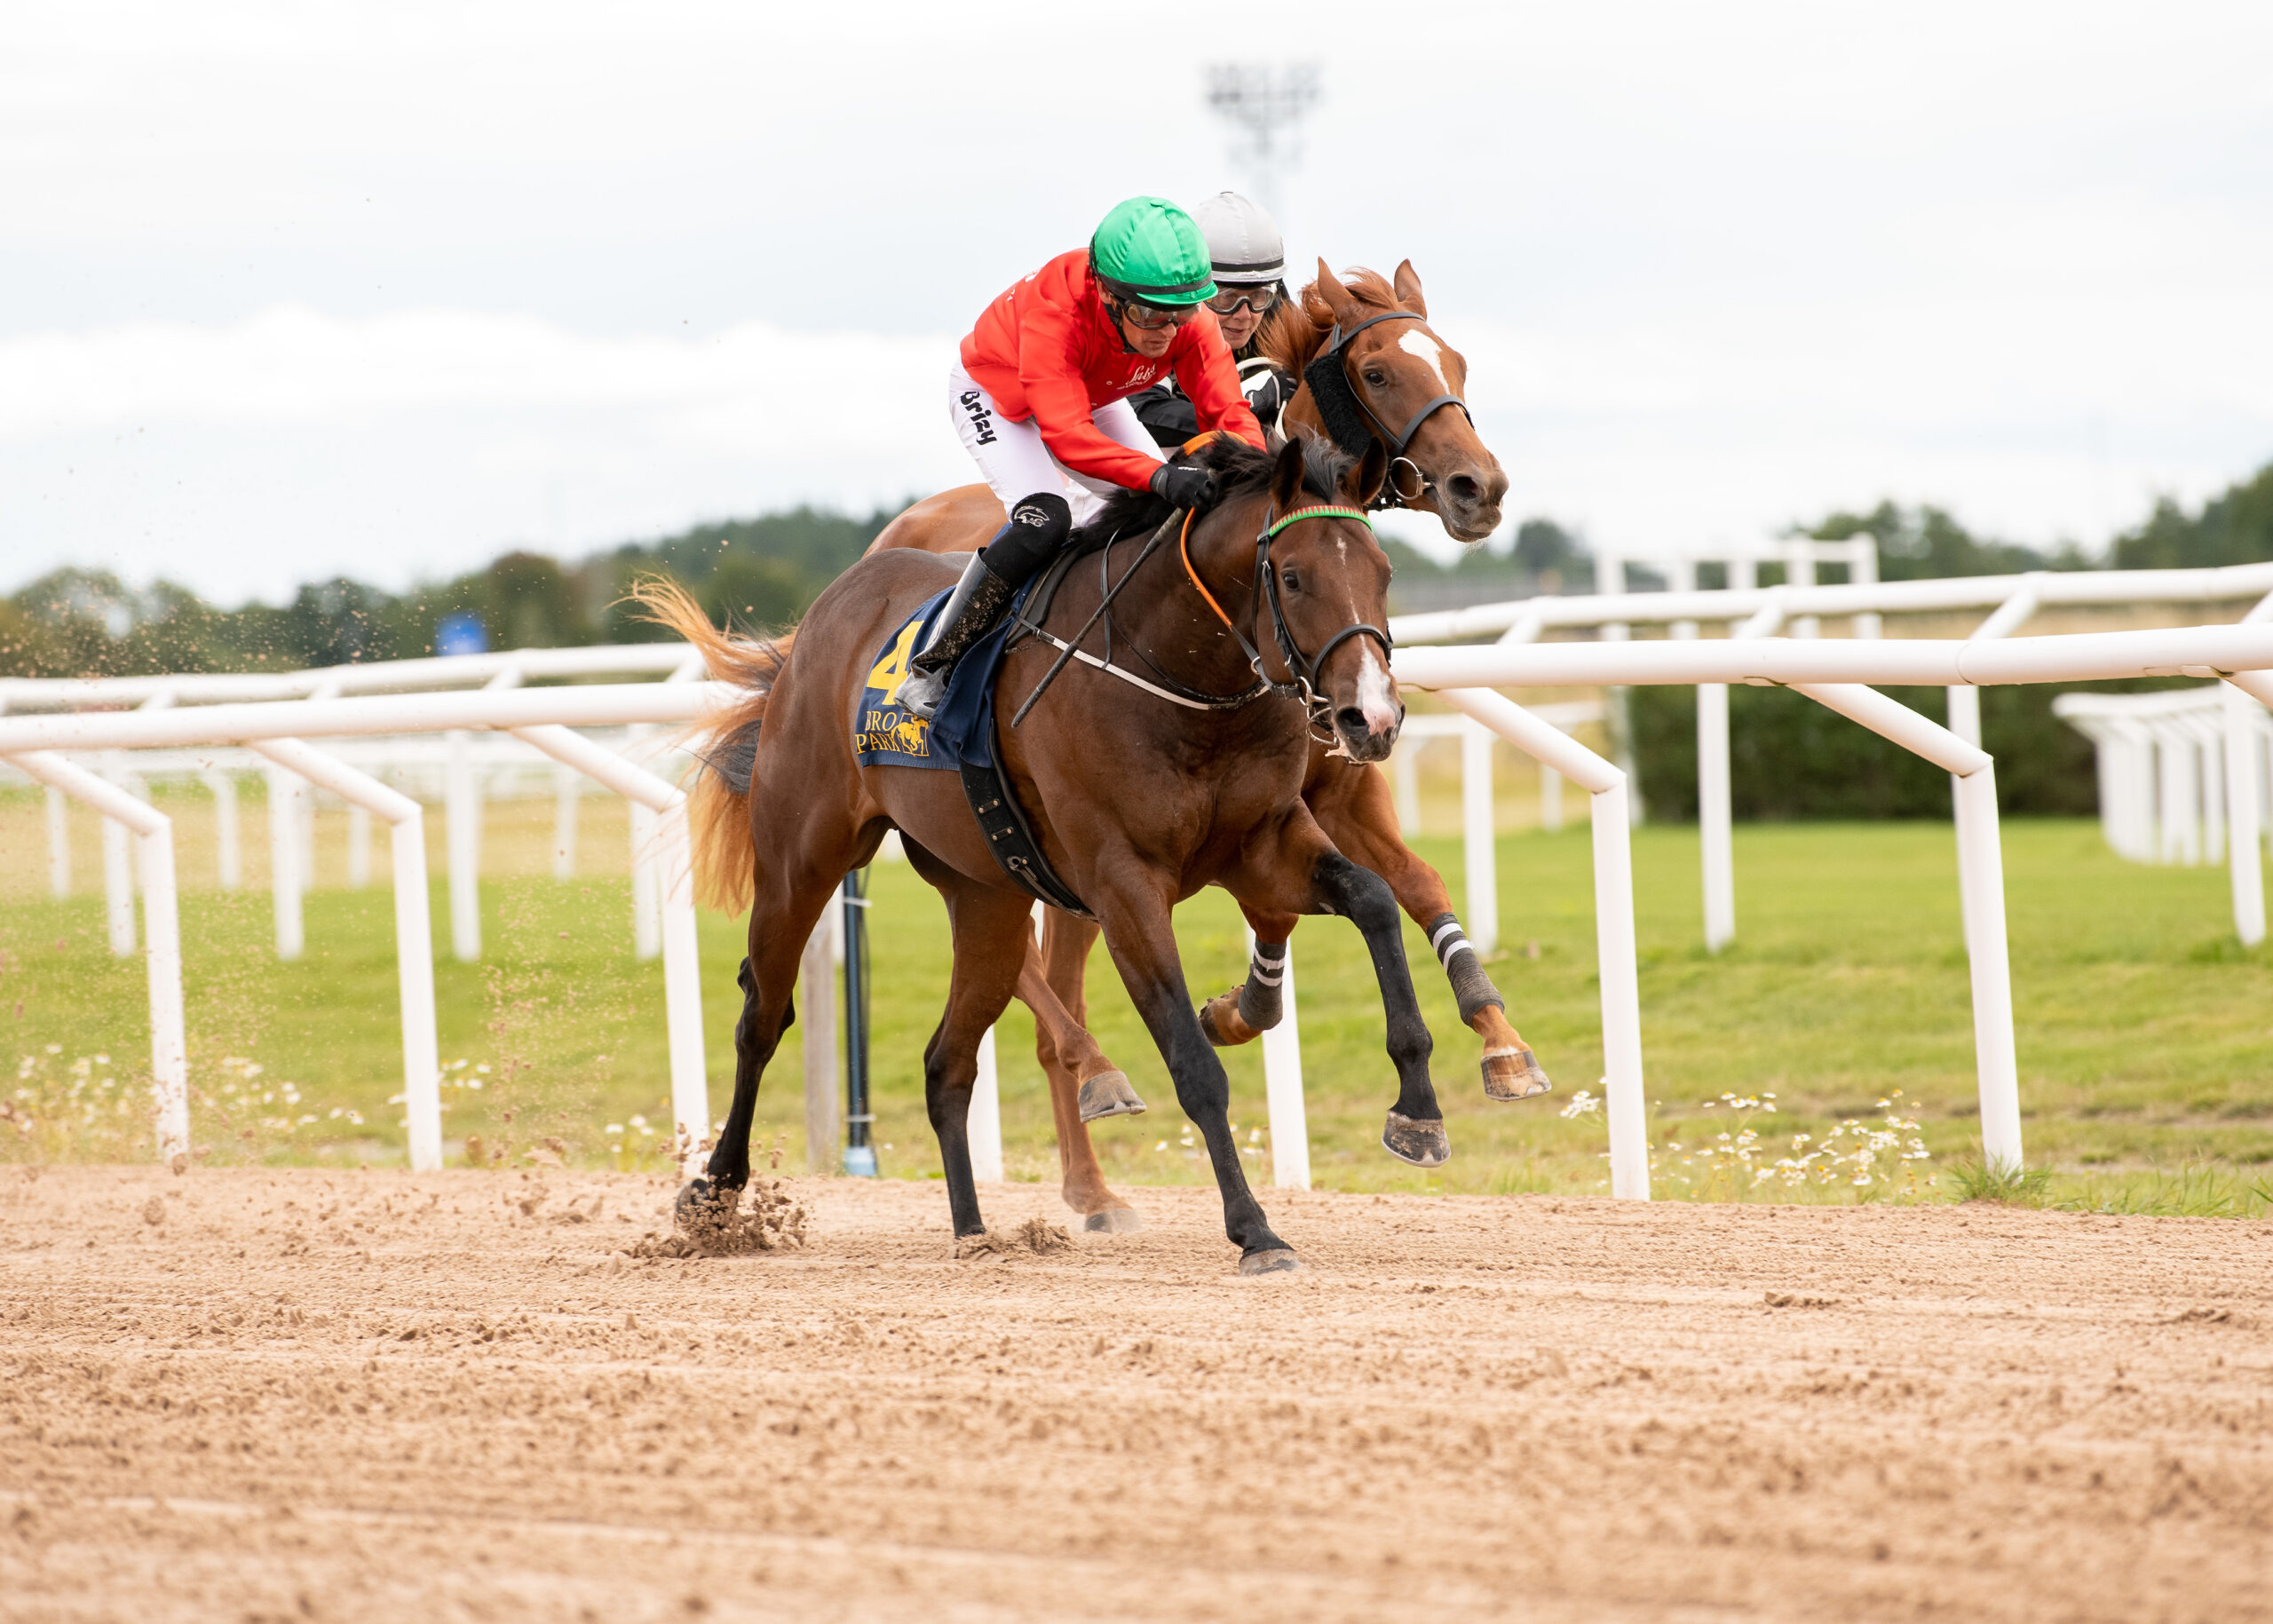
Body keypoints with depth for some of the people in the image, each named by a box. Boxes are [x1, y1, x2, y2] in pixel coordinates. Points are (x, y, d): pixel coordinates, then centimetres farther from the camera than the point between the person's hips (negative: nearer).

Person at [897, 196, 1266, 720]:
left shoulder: (1189, 321, -30)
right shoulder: (1054, 310, -45)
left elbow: (1227, 411, -31)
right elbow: (1066, 435, -54)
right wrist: (1159, 476, -67)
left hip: (1091, 397, 6)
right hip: (994, 395, -6)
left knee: (1177, 510, -7)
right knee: (1044, 518, -28)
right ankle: (930, 668, -20)